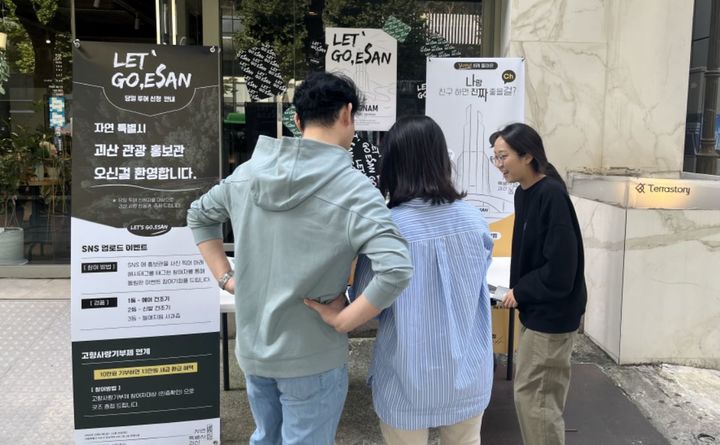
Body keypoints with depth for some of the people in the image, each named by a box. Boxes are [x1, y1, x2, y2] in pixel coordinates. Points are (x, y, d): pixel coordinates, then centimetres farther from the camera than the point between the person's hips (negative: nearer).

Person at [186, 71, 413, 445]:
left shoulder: (248, 172, -2)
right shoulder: (353, 189, -20)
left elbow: (198, 215, 14)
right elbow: (396, 271, -30)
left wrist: (225, 277, 11)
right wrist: (342, 321, -18)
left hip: (252, 348, 5)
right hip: (311, 358, -5)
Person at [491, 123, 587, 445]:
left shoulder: (551, 195, -22)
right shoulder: (523, 193, 5)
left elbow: (560, 268, -24)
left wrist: (520, 292, -13)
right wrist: (518, 290, 3)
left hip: (551, 312, -9)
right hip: (536, 309, 9)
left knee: (532, 397, 1)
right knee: (543, 395, 20)